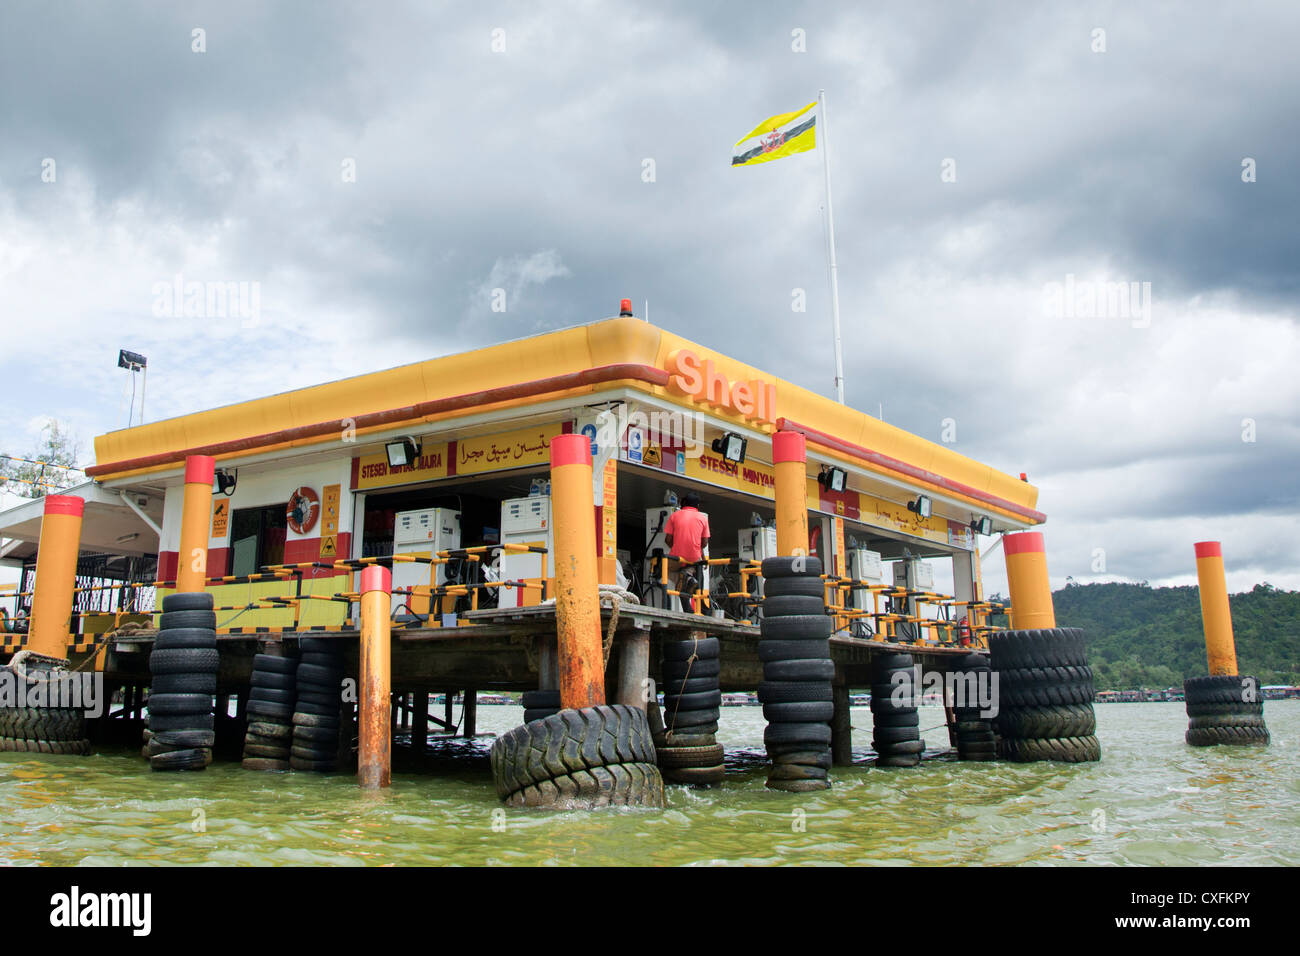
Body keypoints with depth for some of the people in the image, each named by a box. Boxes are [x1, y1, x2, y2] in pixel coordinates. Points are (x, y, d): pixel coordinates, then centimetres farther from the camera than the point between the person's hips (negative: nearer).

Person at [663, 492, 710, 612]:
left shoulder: (674, 515, 2)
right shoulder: (703, 517, 3)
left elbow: (668, 540, 0)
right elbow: (705, 543, 3)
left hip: (677, 557, 2)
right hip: (695, 558, -2)